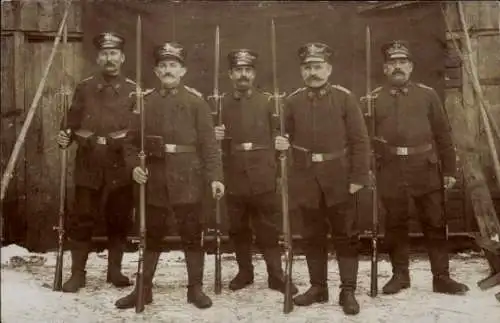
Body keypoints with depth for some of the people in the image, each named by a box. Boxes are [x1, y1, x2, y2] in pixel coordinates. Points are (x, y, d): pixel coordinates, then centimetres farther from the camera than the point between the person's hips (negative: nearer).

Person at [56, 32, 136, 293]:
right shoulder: (84, 88, 7)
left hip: (121, 164, 0)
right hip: (89, 164, 0)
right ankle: (77, 273, 14)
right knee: (82, 219, 2)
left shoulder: (133, 90, 5)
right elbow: (73, 122, 7)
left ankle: (115, 270, 22)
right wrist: (65, 137, -14)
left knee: (119, 219, 7)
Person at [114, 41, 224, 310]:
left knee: (192, 234, 5)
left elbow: (208, 142, -4)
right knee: (151, 235, 11)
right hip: (154, 177, 2)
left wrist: (215, 176, -12)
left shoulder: (196, 101, 1)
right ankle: (144, 289, 22)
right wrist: (134, 166, -8)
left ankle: (195, 288, 17)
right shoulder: (144, 101, 9)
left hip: (187, 178, -2)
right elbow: (133, 139, 9)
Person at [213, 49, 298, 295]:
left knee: (268, 227, 3)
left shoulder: (268, 101, 4)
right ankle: (244, 272, 26)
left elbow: (277, 134, 3)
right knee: (238, 228, 11)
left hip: (262, 176, -2)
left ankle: (276, 276, 12)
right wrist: (216, 136, -9)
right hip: (233, 176, 2)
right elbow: (216, 141, 13)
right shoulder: (222, 104, 8)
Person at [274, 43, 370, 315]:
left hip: (339, 180, -2)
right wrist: (281, 144, -12)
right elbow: (289, 138, 12)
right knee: (312, 236, 12)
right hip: (306, 180, 3)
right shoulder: (292, 102, 5)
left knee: (346, 236, 4)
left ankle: (348, 291, 15)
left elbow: (359, 140, -5)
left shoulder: (344, 98, -3)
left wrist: (359, 177, -9)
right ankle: (317, 287, 25)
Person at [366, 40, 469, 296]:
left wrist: (449, 169, 3)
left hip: (426, 169, 0)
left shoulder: (427, 95, 6)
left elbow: (443, 134, 6)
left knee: (435, 223, 3)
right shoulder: (374, 99, 5)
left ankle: (441, 277, 14)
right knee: (395, 224, 8)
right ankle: (400, 274, 22)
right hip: (391, 171, 0)